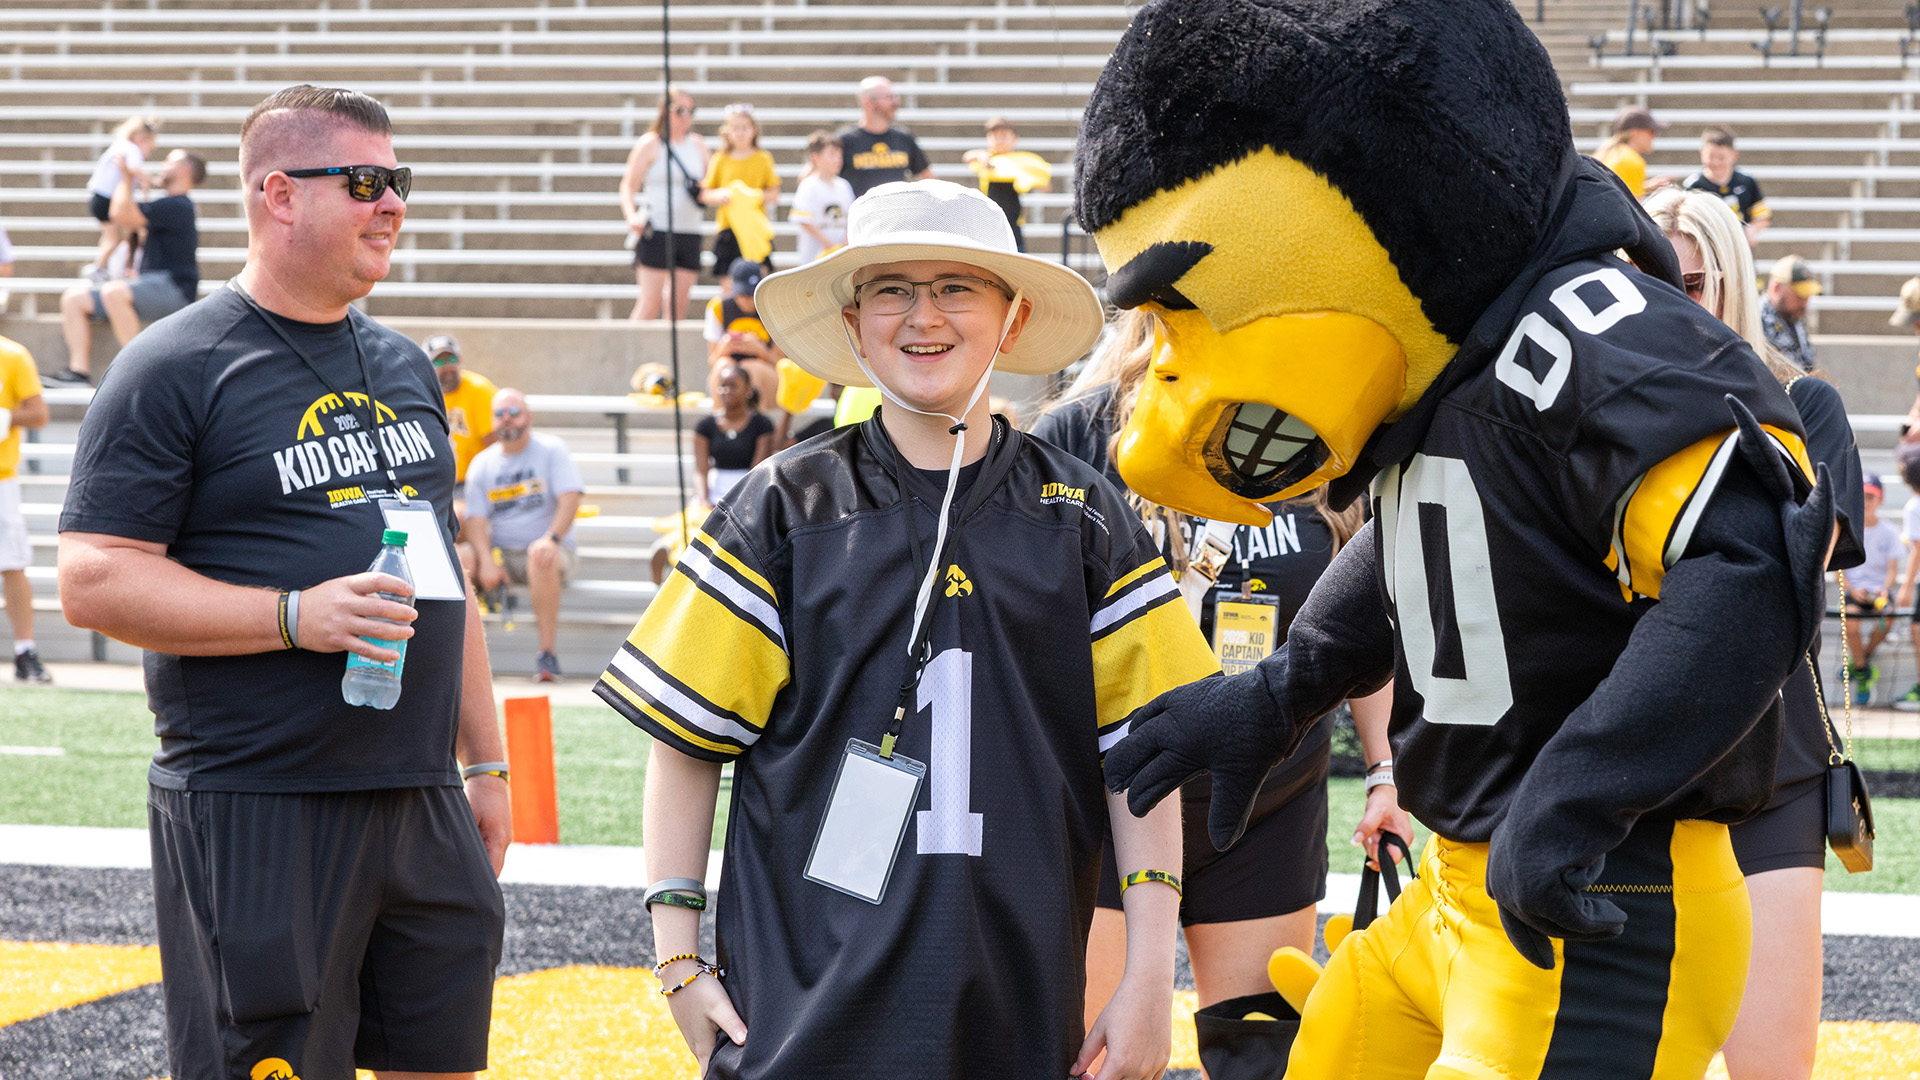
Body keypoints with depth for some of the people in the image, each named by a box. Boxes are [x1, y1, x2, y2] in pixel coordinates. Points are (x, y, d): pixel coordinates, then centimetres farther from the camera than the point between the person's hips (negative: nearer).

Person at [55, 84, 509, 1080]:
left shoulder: (405, 366, 17)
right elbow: (92, 582, -13)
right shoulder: (176, 369, -6)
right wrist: (298, 614, -20)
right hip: (256, 816, -7)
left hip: (424, 803, 7)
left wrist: (485, 764, 20)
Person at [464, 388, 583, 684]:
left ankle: (547, 653, -34)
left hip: (556, 549, -3)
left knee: (542, 560, -39)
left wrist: (552, 538, -30)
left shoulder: (551, 449, 2)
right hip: (500, 552, 3)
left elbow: (570, 499, -11)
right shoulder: (482, 463, 10)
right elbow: (476, 518, 0)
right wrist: (486, 560, -19)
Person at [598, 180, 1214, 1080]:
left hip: (1019, 1008, 1)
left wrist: (1149, 979, -1)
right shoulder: (784, 508, 3)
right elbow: (685, 741, 3)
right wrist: (678, 957, -2)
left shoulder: (1081, 521, 6)